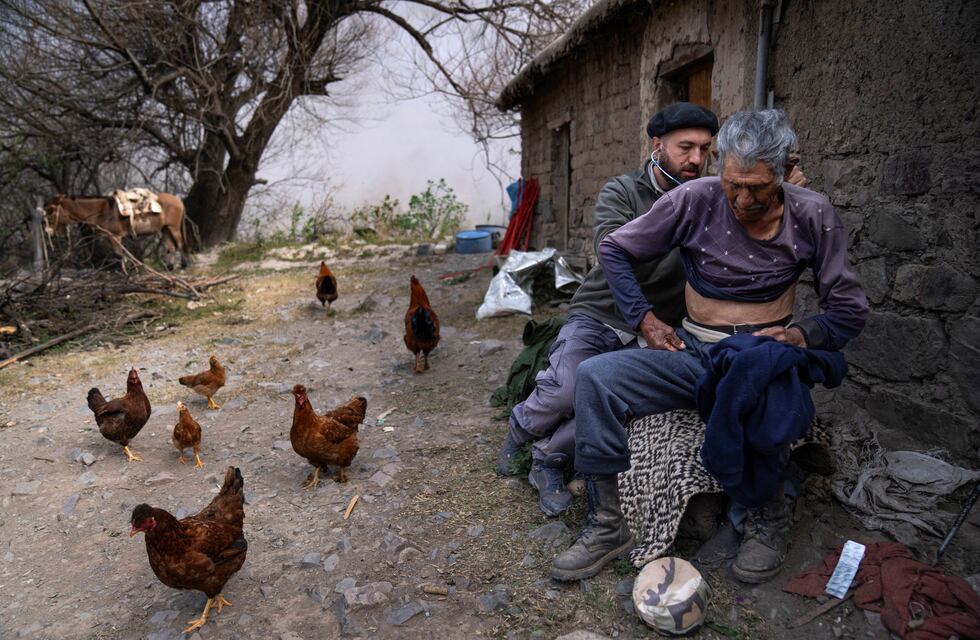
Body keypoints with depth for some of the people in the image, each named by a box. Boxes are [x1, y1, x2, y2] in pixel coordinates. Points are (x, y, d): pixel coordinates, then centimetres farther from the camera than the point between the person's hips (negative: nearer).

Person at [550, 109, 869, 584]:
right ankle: (606, 526, -12)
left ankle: (767, 519, -5)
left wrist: (802, 335, -15)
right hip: (693, 351, 2)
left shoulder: (811, 216, -1)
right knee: (594, 376, -23)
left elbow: (850, 309, 5)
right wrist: (644, 318, -4)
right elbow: (614, 249, 4)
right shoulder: (696, 199, -4)